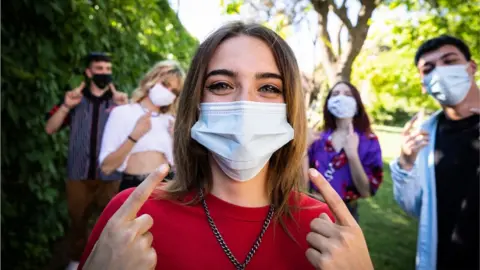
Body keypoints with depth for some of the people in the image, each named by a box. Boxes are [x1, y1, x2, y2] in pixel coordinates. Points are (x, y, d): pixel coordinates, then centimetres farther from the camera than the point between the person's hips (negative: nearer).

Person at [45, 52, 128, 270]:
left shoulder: (119, 100, 2)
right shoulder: (75, 98, 5)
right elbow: (50, 129, -1)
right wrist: (65, 106, -18)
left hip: (109, 174, -1)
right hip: (78, 174, 1)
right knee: (77, 219, 16)